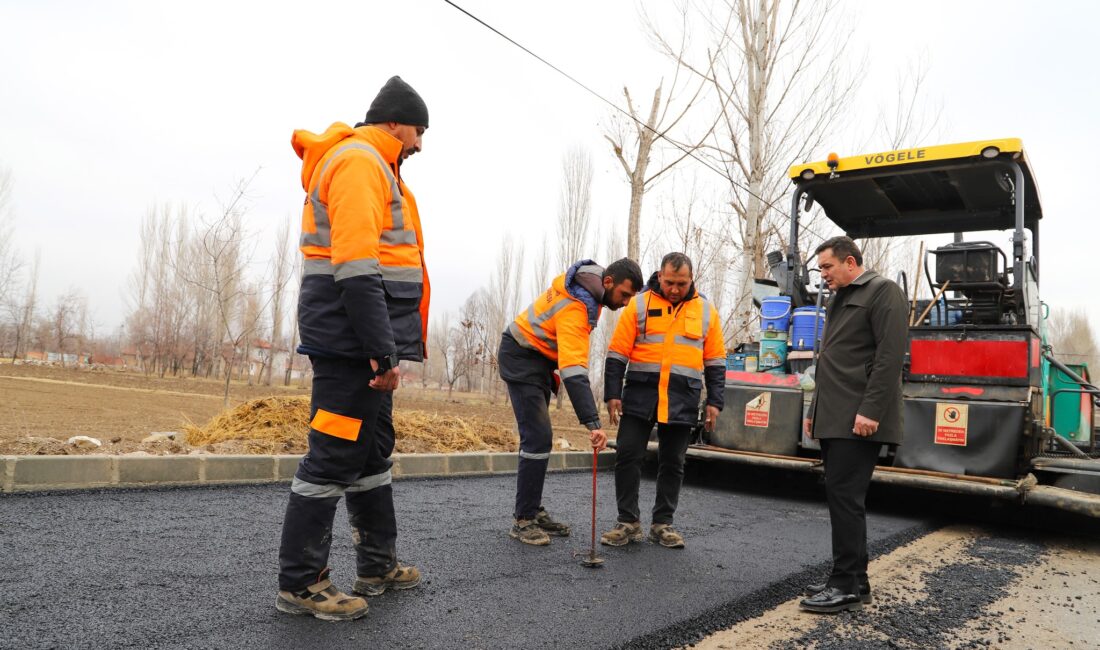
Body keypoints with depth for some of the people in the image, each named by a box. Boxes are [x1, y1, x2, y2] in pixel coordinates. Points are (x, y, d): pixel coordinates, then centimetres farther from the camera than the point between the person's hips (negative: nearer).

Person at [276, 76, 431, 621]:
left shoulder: (371, 166, 23)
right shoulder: (359, 161, -10)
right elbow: (356, 264, -22)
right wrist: (382, 349, -24)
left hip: (363, 344, 11)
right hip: (353, 340, -11)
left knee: (373, 451, 16)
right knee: (334, 456, -4)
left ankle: (378, 565, 28)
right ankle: (299, 583, 8)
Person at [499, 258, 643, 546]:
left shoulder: (588, 283, -2)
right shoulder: (575, 308, -31)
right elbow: (574, 371, -39)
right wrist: (593, 423, -45)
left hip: (540, 358, 10)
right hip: (521, 359, -10)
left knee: (539, 438, 11)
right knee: (538, 438, -15)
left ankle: (534, 511, 20)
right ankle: (523, 521, -7)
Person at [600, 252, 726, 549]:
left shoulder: (706, 310, 7)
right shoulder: (639, 304, 1)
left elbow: (715, 361, 10)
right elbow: (617, 354, 0)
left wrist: (714, 402, 3)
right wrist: (613, 394, -6)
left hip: (682, 401, 1)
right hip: (640, 395, -1)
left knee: (672, 463, 7)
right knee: (628, 455, -2)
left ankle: (663, 524, 19)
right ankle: (628, 522, 10)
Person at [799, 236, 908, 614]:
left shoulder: (881, 292, -5)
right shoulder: (838, 301, 23)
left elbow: (890, 356, -16)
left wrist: (870, 410, -22)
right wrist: (816, 410, 21)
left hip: (858, 420, -9)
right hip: (835, 419, 9)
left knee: (844, 497, -9)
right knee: (841, 497, 10)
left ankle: (849, 585, -1)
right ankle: (850, 579, 17)